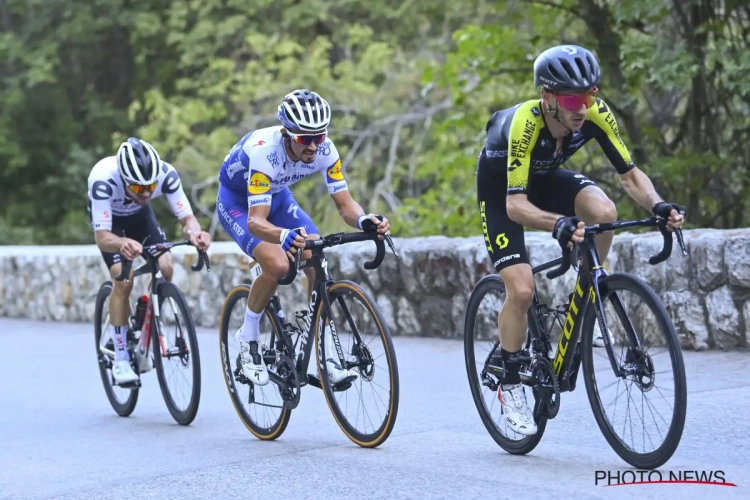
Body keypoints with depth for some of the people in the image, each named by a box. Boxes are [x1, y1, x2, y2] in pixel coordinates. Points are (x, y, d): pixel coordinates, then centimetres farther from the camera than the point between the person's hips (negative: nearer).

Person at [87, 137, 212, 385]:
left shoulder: (166, 173, -35)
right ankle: (120, 360, -10)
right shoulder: (103, 179, -42)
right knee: (124, 279, -22)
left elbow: (186, 217, -31)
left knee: (165, 268, -18)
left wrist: (194, 232, -54)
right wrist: (122, 244, -66)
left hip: (139, 214, 3)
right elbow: (102, 237, -44)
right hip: (109, 217, -3)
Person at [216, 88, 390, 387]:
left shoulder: (325, 150, -25)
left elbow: (345, 204, -21)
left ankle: (325, 356, -4)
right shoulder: (263, 151, -40)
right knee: (277, 264, -28)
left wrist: (364, 221, -44)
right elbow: (256, 221, -46)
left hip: (276, 196, 5)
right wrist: (285, 236, -67)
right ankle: (248, 338, -4)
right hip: (236, 200, -5)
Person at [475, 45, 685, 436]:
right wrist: (558, 224, -60)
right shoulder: (525, 123, -39)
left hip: (546, 177, 4)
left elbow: (630, 174, -21)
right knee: (521, 289, -17)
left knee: (604, 212, -28)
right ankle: (510, 385, 4)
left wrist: (658, 206, -41)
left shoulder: (596, 114, -27)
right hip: (501, 186, -4)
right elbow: (515, 204, -42)